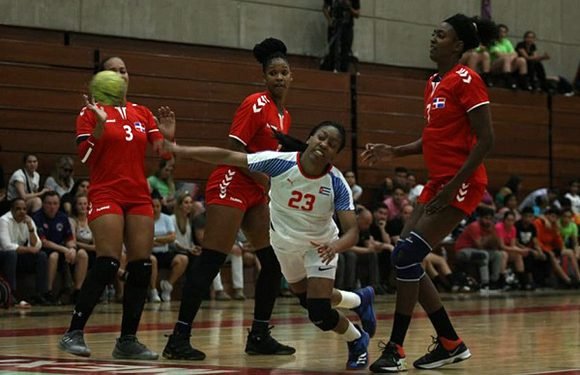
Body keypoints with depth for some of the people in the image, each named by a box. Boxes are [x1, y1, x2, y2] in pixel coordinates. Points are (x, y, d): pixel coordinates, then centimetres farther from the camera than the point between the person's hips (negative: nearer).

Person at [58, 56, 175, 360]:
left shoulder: (143, 113, 14)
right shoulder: (91, 112, 1)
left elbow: (161, 153, 11)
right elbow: (84, 155, -9)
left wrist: (167, 135, -9)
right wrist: (100, 124, -22)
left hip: (139, 196, 5)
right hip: (106, 194, -5)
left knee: (142, 267, -2)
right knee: (107, 264, -17)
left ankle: (128, 339, 5)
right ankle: (74, 333, -9)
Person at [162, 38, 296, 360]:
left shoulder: (284, 115, 14)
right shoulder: (256, 104, -10)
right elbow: (234, 149, -16)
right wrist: (264, 180, -18)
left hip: (256, 194, 9)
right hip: (230, 186, -9)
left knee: (274, 261, 6)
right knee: (211, 261, -13)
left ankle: (259, 336, 14)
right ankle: (179, 339, -13)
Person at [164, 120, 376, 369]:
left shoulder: (336, 183, -29)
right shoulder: (280, 163, -28)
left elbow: (352, 231, -33)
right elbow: (227, 157, -28)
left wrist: (336, 246, -56)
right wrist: (180, 150, -33)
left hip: (320, 247, -3)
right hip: (284, 244, 3)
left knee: (319, 312, -15)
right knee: (308, 299, 22)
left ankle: (358, 342, 17)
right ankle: (361, 300, 51)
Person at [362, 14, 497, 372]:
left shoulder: (466, 80, -11)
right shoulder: (434, 83, 15)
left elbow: (486, 139, -17)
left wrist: (454, 185, -21)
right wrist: (394, 152, 11)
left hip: (461, 184, -9)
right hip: (437, 182, 9)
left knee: (406, 256, -13)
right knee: (406, 259, 6)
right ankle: (451, 343, 15)